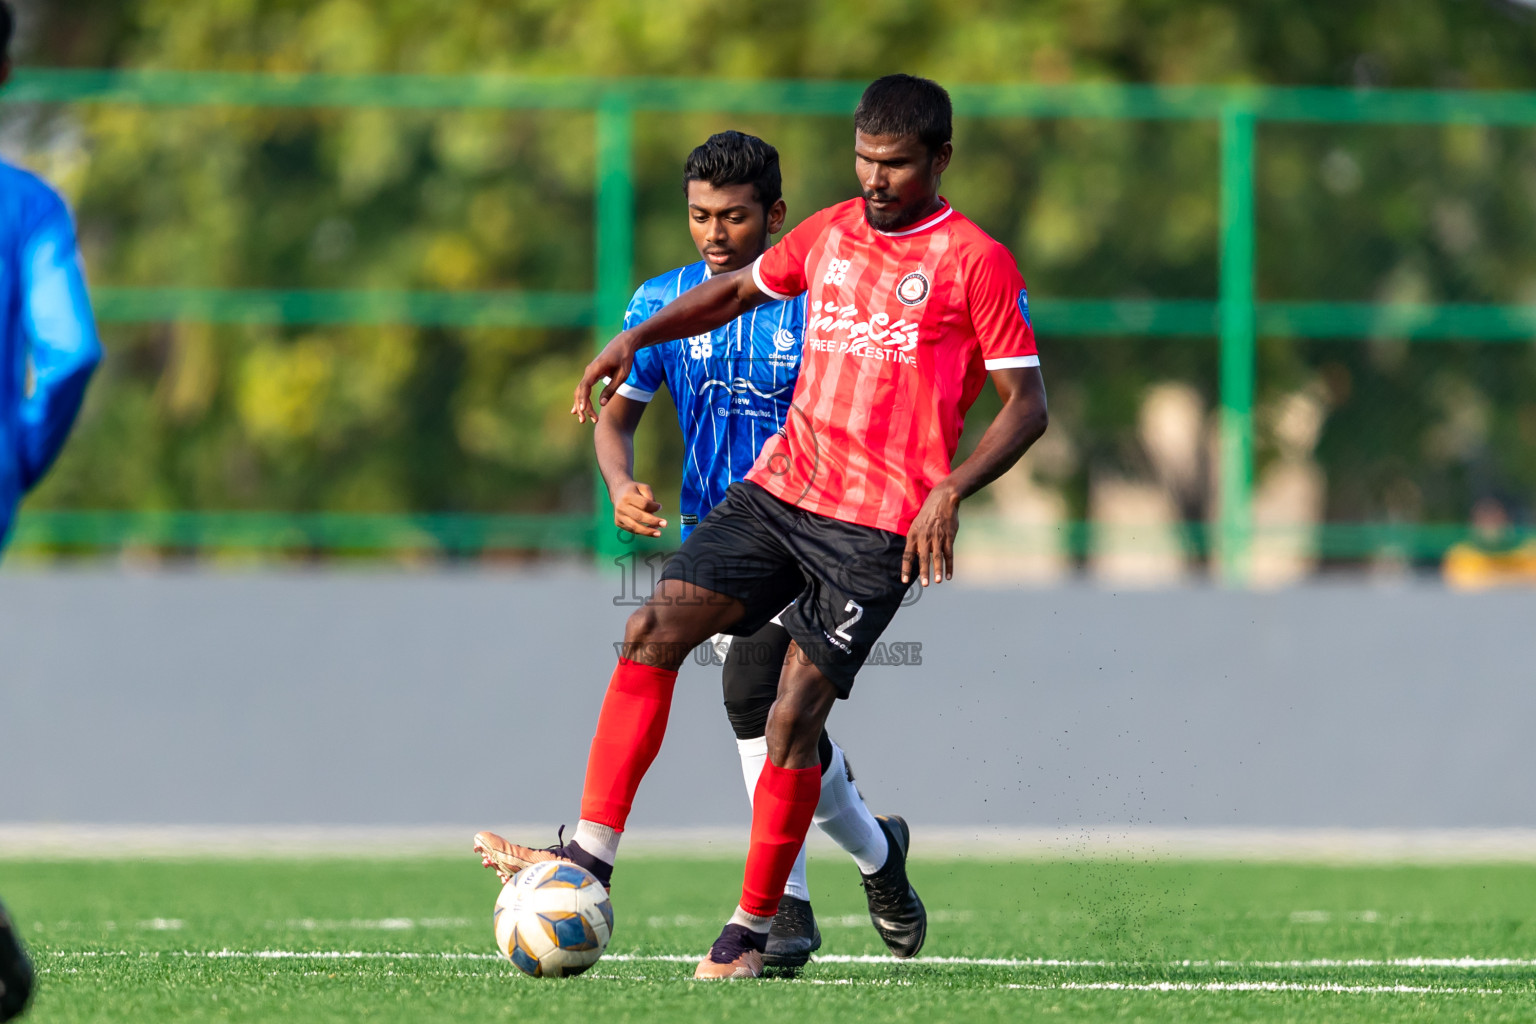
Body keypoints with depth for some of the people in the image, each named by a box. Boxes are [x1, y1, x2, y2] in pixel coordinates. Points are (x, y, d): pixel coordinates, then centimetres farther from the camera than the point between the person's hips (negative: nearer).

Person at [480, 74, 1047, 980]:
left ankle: (754, 930, 2)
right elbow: (741, 289, 29)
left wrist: (952, 490, -21)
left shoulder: (975, 263, -5)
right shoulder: (830, 234, 12)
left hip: (876, 529, -6)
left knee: (795, 715, -11)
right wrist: (637, 337, 14)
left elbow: (1027, 404, -6)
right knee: (655, 630, -10)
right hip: (779, 492, 6)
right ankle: (591, 856, -10)